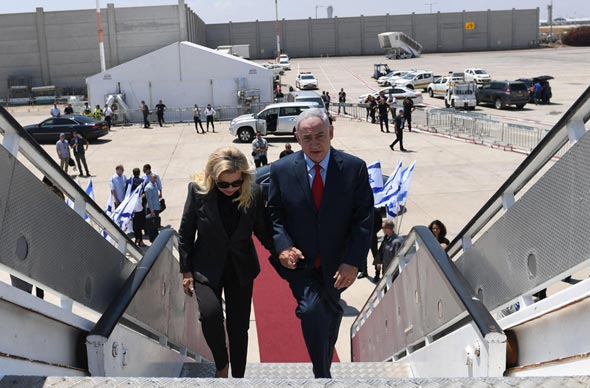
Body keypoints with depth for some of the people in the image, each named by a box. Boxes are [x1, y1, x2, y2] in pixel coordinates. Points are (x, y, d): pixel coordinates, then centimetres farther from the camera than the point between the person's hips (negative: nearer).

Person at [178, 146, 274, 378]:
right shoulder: (198, 190, -15)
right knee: (210, 313, -25)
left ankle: (238, 377, 31)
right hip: (207, 267, -1)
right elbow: (185, 234, -5)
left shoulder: (254, 193, -13)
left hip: (242, 268, 2)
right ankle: (221, 365, 3)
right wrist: (186, 271, -3)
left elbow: (262, 230, -1)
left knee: (239, 327, 9)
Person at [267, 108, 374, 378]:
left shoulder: (354, 168, -9)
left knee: (331, 315, 19)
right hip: (300, 261, -1)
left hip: (336, 264, 2)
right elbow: (274, 214, 0)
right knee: (311, 308, -22)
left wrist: (353, 262, -16)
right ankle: (322, 375, -3)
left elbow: (364, 218, -9)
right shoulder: (281, 170, -7)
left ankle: (325, 366, 48)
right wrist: (282, 246, -17)